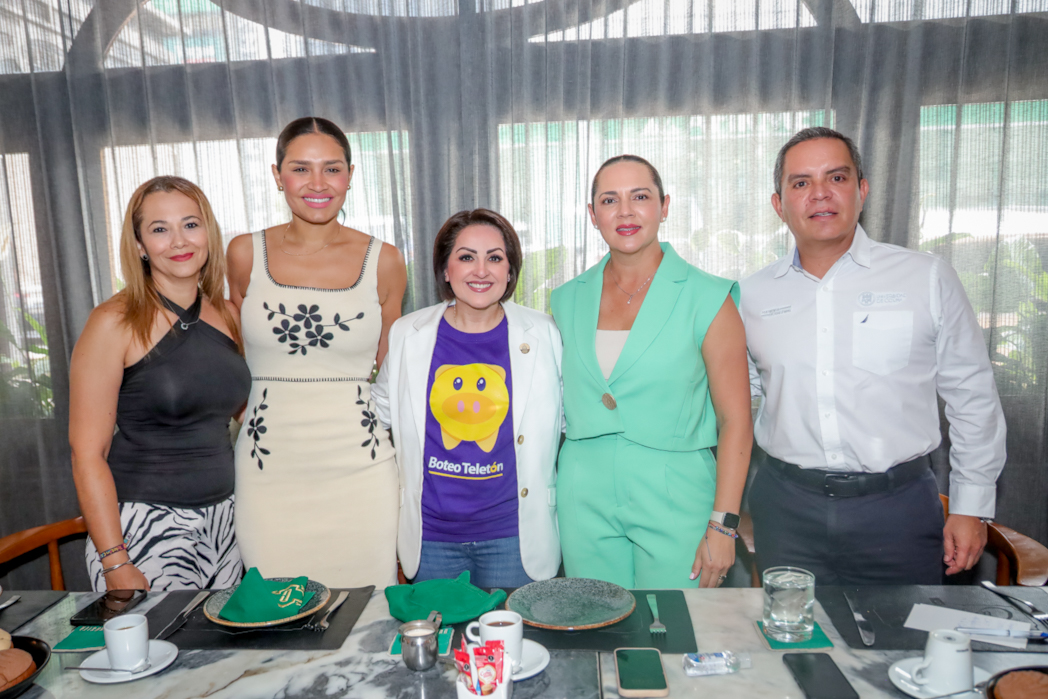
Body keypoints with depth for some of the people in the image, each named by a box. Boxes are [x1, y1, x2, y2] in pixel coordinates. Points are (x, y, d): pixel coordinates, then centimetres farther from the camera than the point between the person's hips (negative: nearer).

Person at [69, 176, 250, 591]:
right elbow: (87, 454, -11)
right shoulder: (114, 324, -10)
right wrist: (115, 565, -14)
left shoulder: (227, 316, 4)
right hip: (145, 525, -5)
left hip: (221, 521, 5)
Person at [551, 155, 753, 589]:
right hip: (584, 502, 3)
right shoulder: (568, 300, 4)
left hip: (674, 501, -3)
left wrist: (723, 525, -11)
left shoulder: (707, 298, -7)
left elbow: (735, 420, -7)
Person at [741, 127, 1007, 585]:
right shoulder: (753, 294, 3)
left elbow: (973, 398, 4)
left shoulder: (927, 279, -1)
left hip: (897, 508, -1)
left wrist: (971, 507, 5)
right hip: (787, 508, 2)